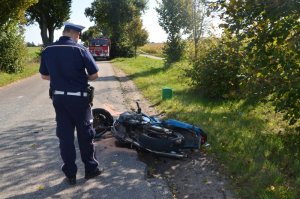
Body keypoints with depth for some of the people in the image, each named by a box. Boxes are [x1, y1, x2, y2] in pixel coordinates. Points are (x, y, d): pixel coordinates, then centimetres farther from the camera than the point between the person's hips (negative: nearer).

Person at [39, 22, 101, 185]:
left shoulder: (47, 51, 2)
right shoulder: (80, 50, -12)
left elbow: (44, 76, 11)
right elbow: (94, 75, -9)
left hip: (58, 98, 4)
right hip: (79, 98, -4)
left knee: (65, 136, 10)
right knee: (85, 135, 10)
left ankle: (70, 174, 18)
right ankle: (90, 169, 23)